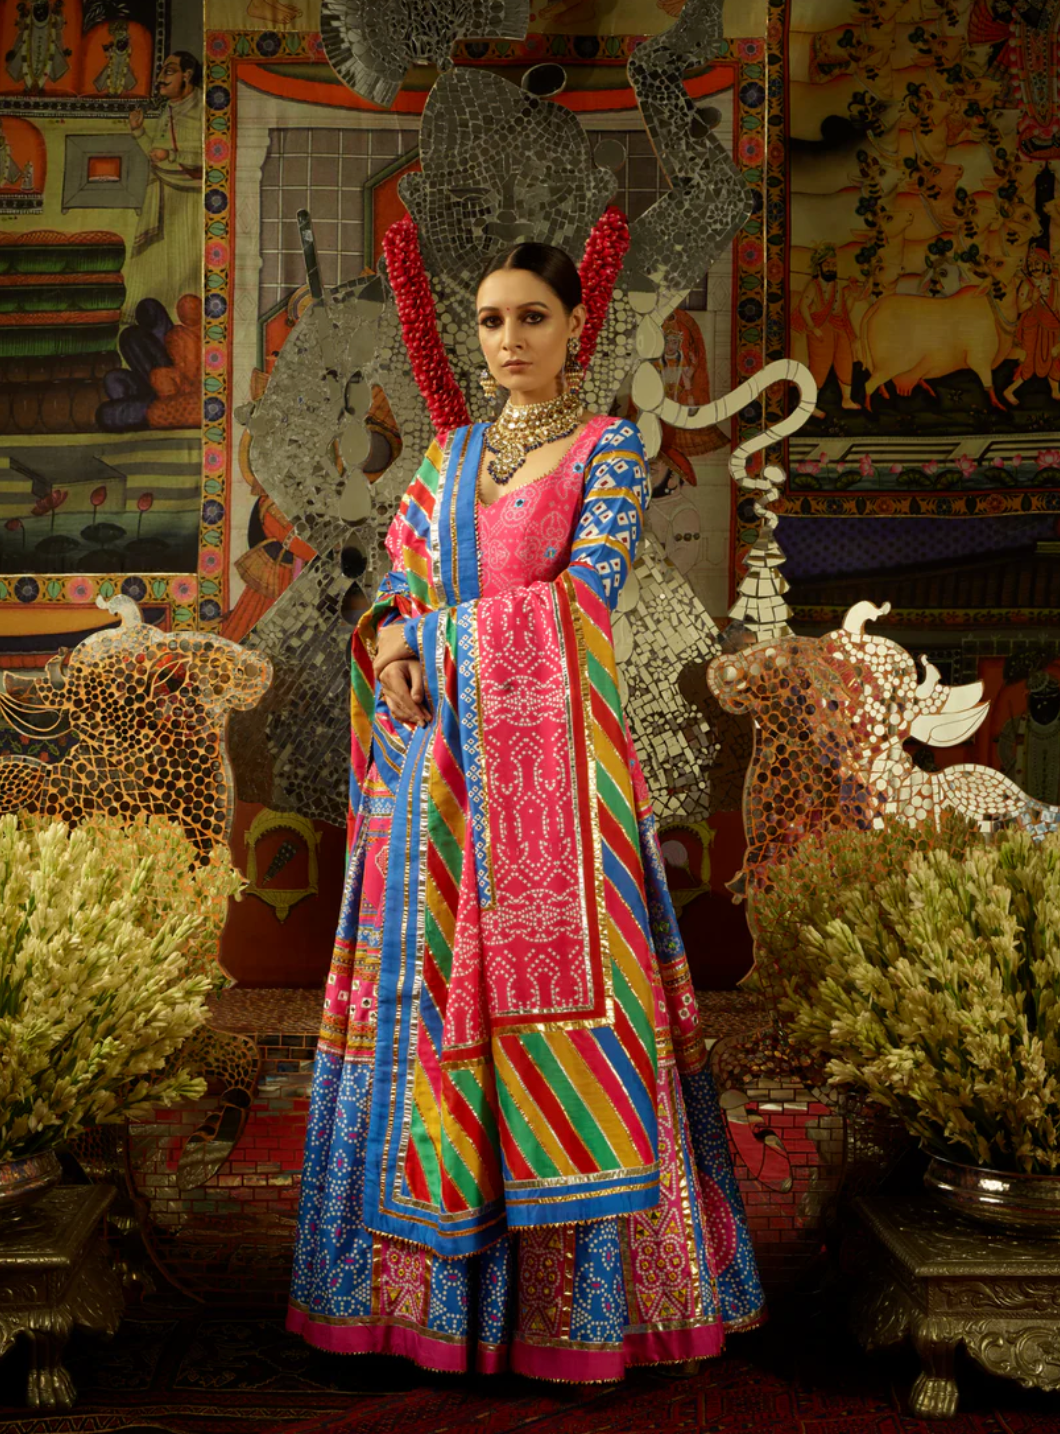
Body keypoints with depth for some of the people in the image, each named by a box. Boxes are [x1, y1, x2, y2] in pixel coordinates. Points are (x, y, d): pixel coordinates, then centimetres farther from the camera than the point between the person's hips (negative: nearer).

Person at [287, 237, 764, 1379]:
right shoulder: (450, 453, 18)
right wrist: (391, 639, -8)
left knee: (549, 979, -5)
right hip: (440, 757, 5)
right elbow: (400, 582, 14)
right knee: (431, 977, 5)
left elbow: (584, 595, -9)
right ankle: (437, 1272, 17)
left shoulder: (610, 448, 3)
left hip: (552, 746, -5)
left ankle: (574, 1283, 8)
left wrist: (437, 631, -7)